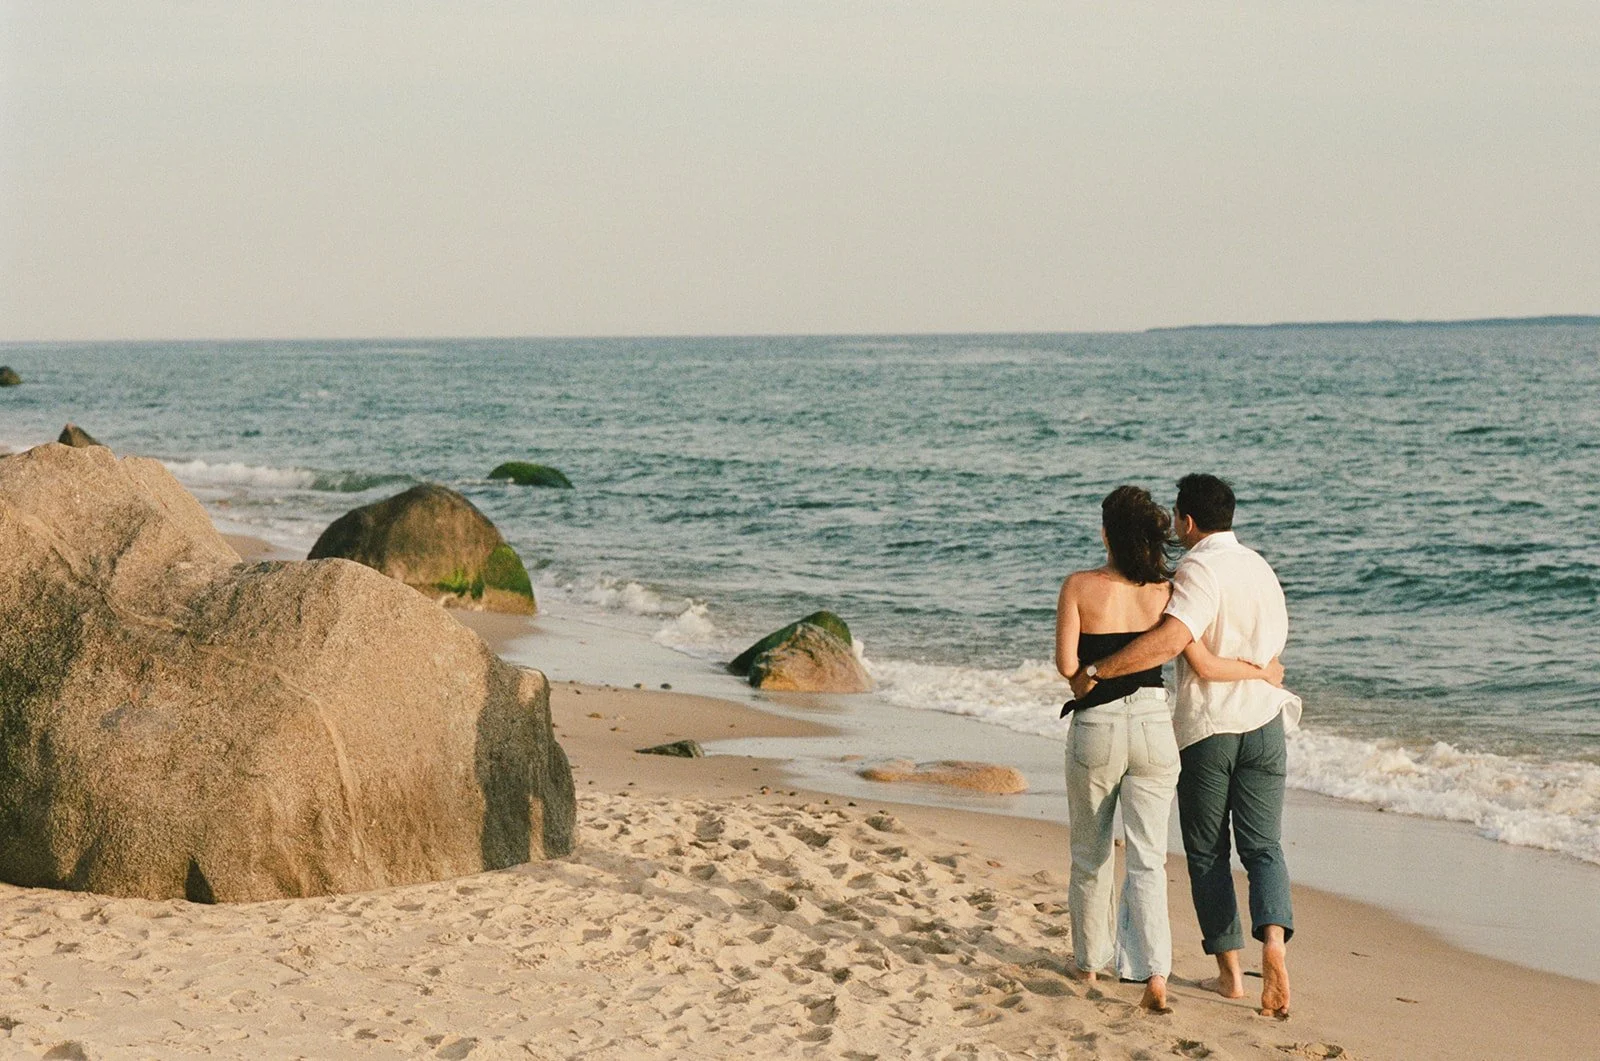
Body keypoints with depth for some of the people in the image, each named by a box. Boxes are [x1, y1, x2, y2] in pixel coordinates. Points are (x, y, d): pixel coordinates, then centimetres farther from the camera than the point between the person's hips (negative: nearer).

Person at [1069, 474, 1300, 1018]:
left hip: (1205, 728, -5)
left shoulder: (1200, 570, -15)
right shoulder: (1261, 568, 10)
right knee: (1263, 847, 5)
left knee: (1207, 853, 8)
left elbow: (1170, 640, -30)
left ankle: (1230, 972, 8)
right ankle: (1274, 938, -21)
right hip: (1264, 724, 6)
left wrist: (1095, 671, -24)